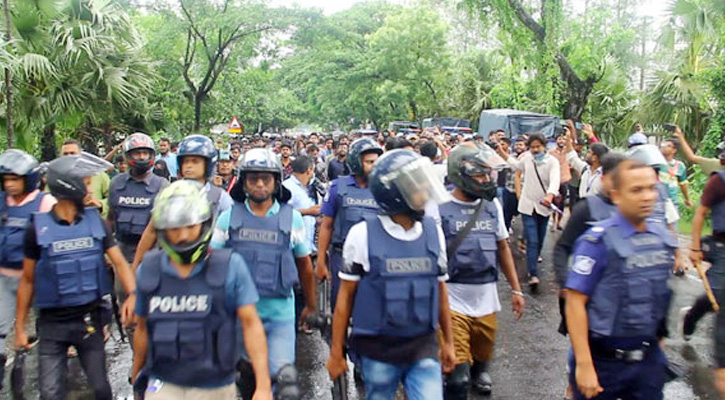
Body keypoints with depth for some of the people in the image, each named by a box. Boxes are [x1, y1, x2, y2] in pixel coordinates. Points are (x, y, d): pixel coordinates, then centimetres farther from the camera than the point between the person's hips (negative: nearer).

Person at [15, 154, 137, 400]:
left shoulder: (96, 221, -1)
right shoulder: (39, 228, -6)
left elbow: (119, 262, -4)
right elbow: (28, 281, 2)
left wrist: (132, 294, -23)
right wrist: (20, 328, 4)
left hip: (89, 318, 2)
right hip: (52, 323, -2)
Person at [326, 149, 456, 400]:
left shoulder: (434, 232, -1)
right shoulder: (363, 234, -11)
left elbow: (440, 289, 10)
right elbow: (346, 296, -4)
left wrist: (448, 342, 15)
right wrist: (336, 352, -1)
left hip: (423, 348, 2)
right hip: (378, 351, -2)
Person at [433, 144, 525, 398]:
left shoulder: (492, 205, 6)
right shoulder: (438, 208, -9)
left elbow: (503, 248, 15)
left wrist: (516, 290, 14)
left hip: (487, 300, 5)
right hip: (452, 302, -5)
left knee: (483, 358, 21)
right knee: (458, 380, -8)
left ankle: (479, 373, 52)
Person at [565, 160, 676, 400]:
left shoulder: (665, 238, 3)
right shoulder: (598, 241, -16)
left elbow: (662, 295, 15)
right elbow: (575, 302, -18)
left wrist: (659, 338, 16)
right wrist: (584, 365, -20)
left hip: (649, 360, 6)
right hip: (603, 361, -5)